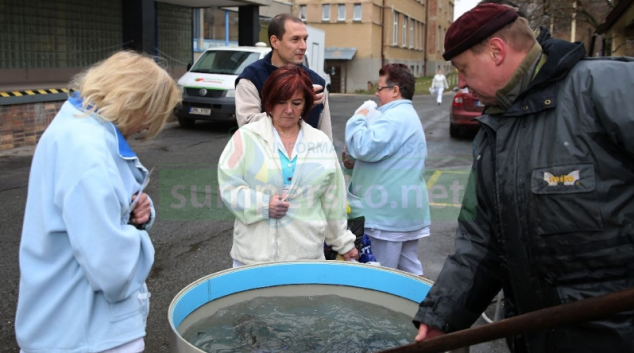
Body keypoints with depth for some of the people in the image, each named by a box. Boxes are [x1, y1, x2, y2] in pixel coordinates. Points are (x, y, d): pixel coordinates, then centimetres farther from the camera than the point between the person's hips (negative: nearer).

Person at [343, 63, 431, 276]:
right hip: (404, 209, 11)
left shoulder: (395, 117, -16)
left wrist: (358, 120, -8)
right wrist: (353, 163, 11)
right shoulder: (405, 115, 20)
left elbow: (365, 147, -26)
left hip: (389, 212, -11)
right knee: (410, 270, 15)